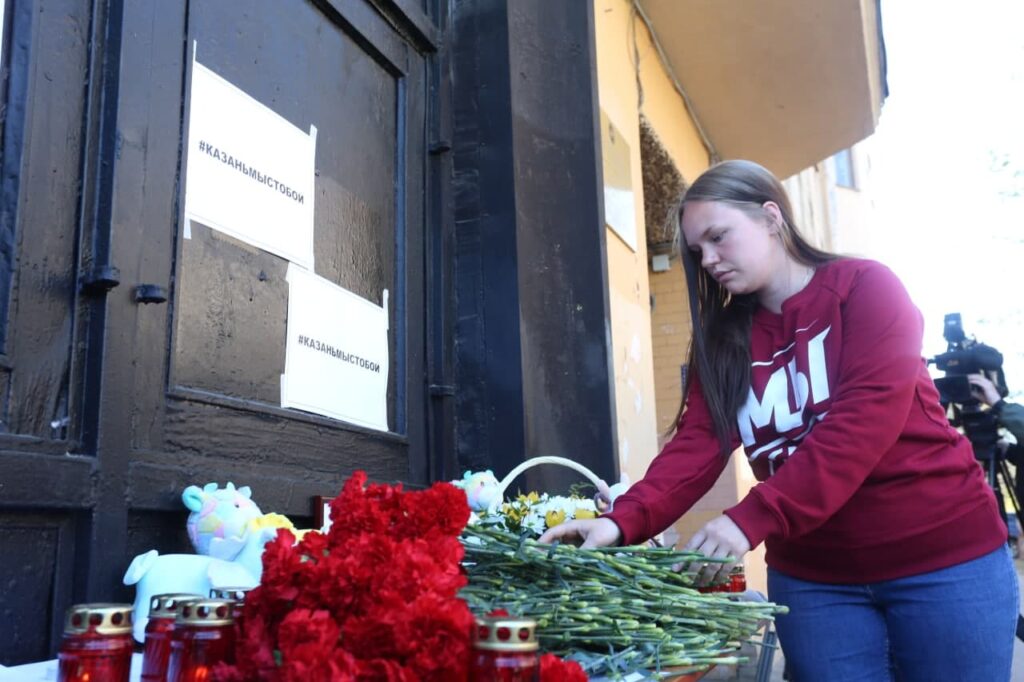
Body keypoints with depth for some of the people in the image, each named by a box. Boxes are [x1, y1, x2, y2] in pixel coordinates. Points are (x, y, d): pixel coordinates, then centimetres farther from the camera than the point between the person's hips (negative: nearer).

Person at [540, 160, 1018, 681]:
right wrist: (624, 521, -26)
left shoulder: (866, 288, -8)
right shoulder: (722, 338, 5)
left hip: (942, 559, -3)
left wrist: (752, 519, -30)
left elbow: (866, 419, -21)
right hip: (813, 577, 3)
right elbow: (695, 446, -7)